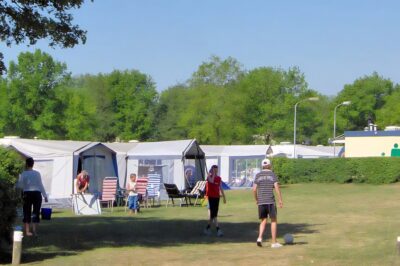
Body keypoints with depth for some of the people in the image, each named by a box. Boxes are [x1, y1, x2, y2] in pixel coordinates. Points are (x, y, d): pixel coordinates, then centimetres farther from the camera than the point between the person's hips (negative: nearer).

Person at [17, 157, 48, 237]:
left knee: (27, 213, 8)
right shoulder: (37, 173, -1)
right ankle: (35, 231, 0)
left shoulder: (23, 174, -4)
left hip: (27, 194, 0)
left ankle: (27, 231, 6)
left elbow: (19, 185, -5)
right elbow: (41, 185, -1)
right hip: (37, 194, 0)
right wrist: (45, 196, 4)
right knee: (36, 213, 5)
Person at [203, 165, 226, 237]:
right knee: (213, 213, -9)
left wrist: (224, 197, 12)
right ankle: (218, 229, -11)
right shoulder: (209, 177, -5)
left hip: (217, 197, 6)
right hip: (210, 197, -6)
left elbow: (220, 188, 15)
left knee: (214, 213, 8)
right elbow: (211, 181, -29)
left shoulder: (219, 178, 10)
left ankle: (208, 228, 20)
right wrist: (213, 173, -19)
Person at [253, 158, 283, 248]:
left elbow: (254, 189, 2)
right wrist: (280, 200, -4)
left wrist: (256, 200, 16)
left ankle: (260, 238, -9)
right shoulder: (272, 175, 1)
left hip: (261, 202, 3)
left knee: (263, 221, 13)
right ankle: (274, 242, 5)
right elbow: (277, 188, -9)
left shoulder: (258, 175, 7)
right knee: (273, 221, 7)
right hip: (270, 201, -3)